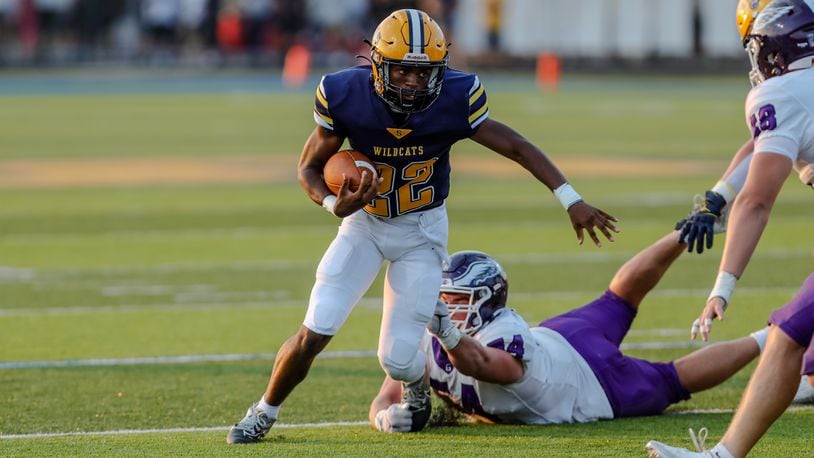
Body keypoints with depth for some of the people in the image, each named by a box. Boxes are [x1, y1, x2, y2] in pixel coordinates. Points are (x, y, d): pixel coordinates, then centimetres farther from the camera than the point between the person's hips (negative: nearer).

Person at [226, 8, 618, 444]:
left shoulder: (454, 99, -23)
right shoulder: (346, 96, -22)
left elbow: (518, 148, -14)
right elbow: (310, 167, -9)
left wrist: (572, 201, -17)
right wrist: (334, 203, -30)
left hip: (422, 230, 0)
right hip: (365, 224, 0)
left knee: (397, 359, -7)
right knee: (316, 331, -13)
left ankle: (416, 382, 33)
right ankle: (264, 412, 14)